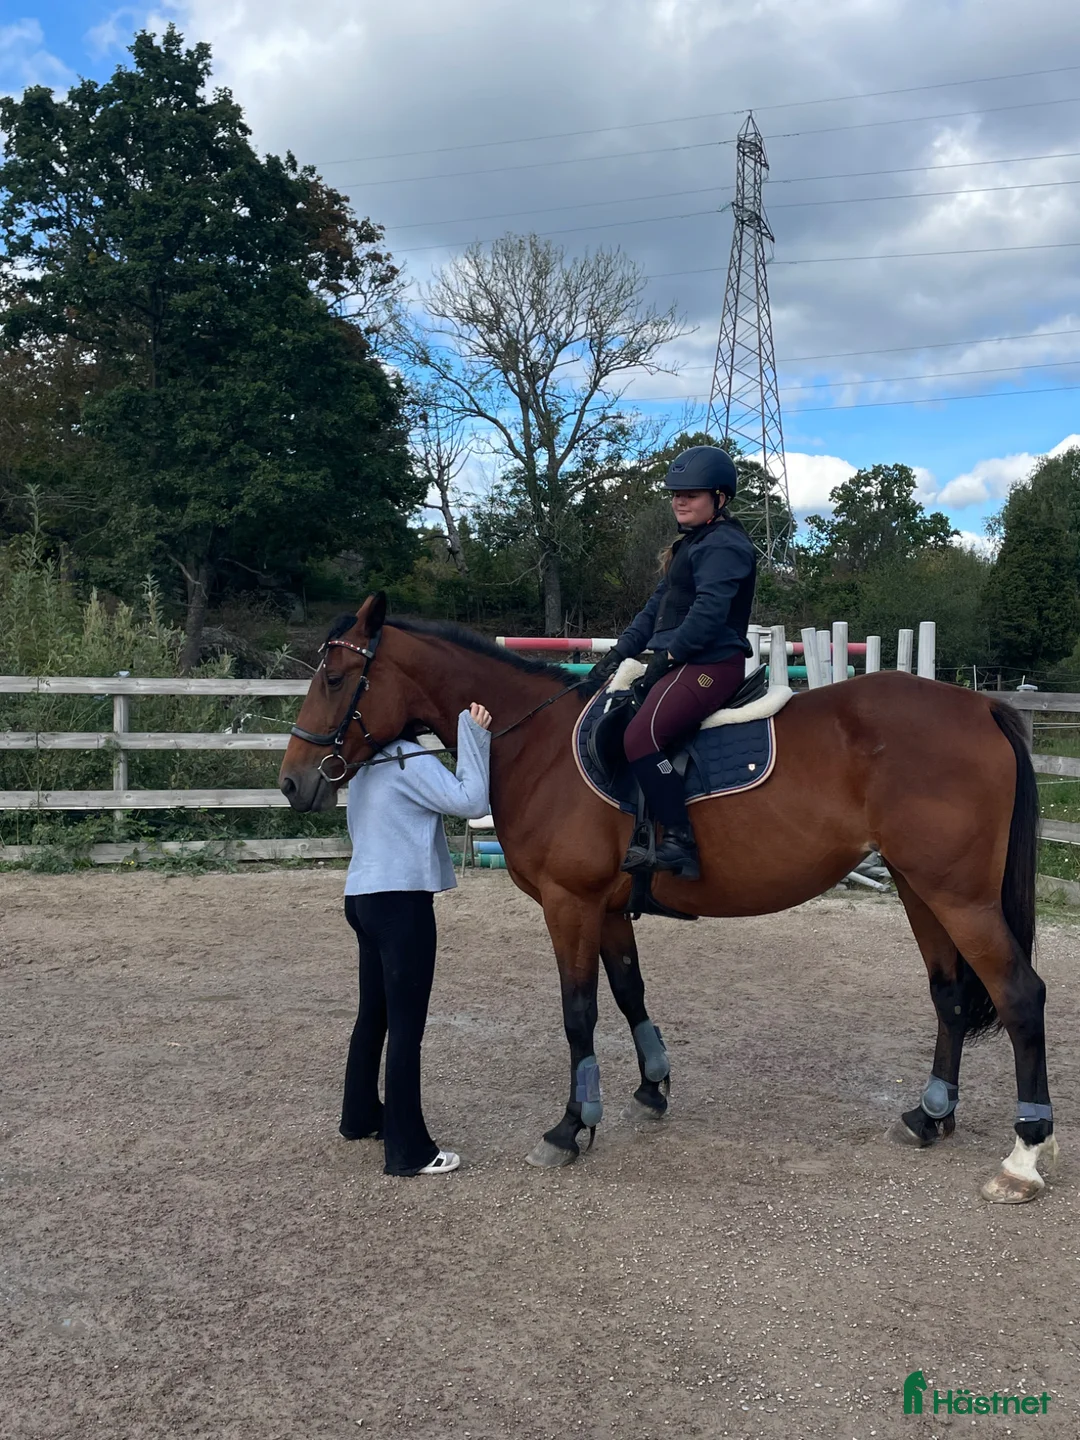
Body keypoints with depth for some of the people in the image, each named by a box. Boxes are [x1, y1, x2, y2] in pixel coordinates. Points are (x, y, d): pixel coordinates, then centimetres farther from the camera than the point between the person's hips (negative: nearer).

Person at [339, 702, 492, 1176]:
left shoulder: (368, 762, 13)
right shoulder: (412, 760, -14)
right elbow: (471, 802, -20)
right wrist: (474, 738, -15)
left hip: (364, 896, 9)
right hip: (401, 902, -9)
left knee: (374, 1013, 22)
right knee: (406, 1026, -4)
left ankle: (360, 1116, 37)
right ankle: (407, 1150, 2)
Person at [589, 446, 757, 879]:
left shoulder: (723, 545, -10)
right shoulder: (691, 544, 22)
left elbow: (709, 612, -21)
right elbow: (657, 605, 21)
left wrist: (669, 655, -19)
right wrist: (621, 651, 13)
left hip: (711, 664, -12)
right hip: (681, 663, 12)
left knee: (641, 734, -28)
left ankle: (679, 842, -24)